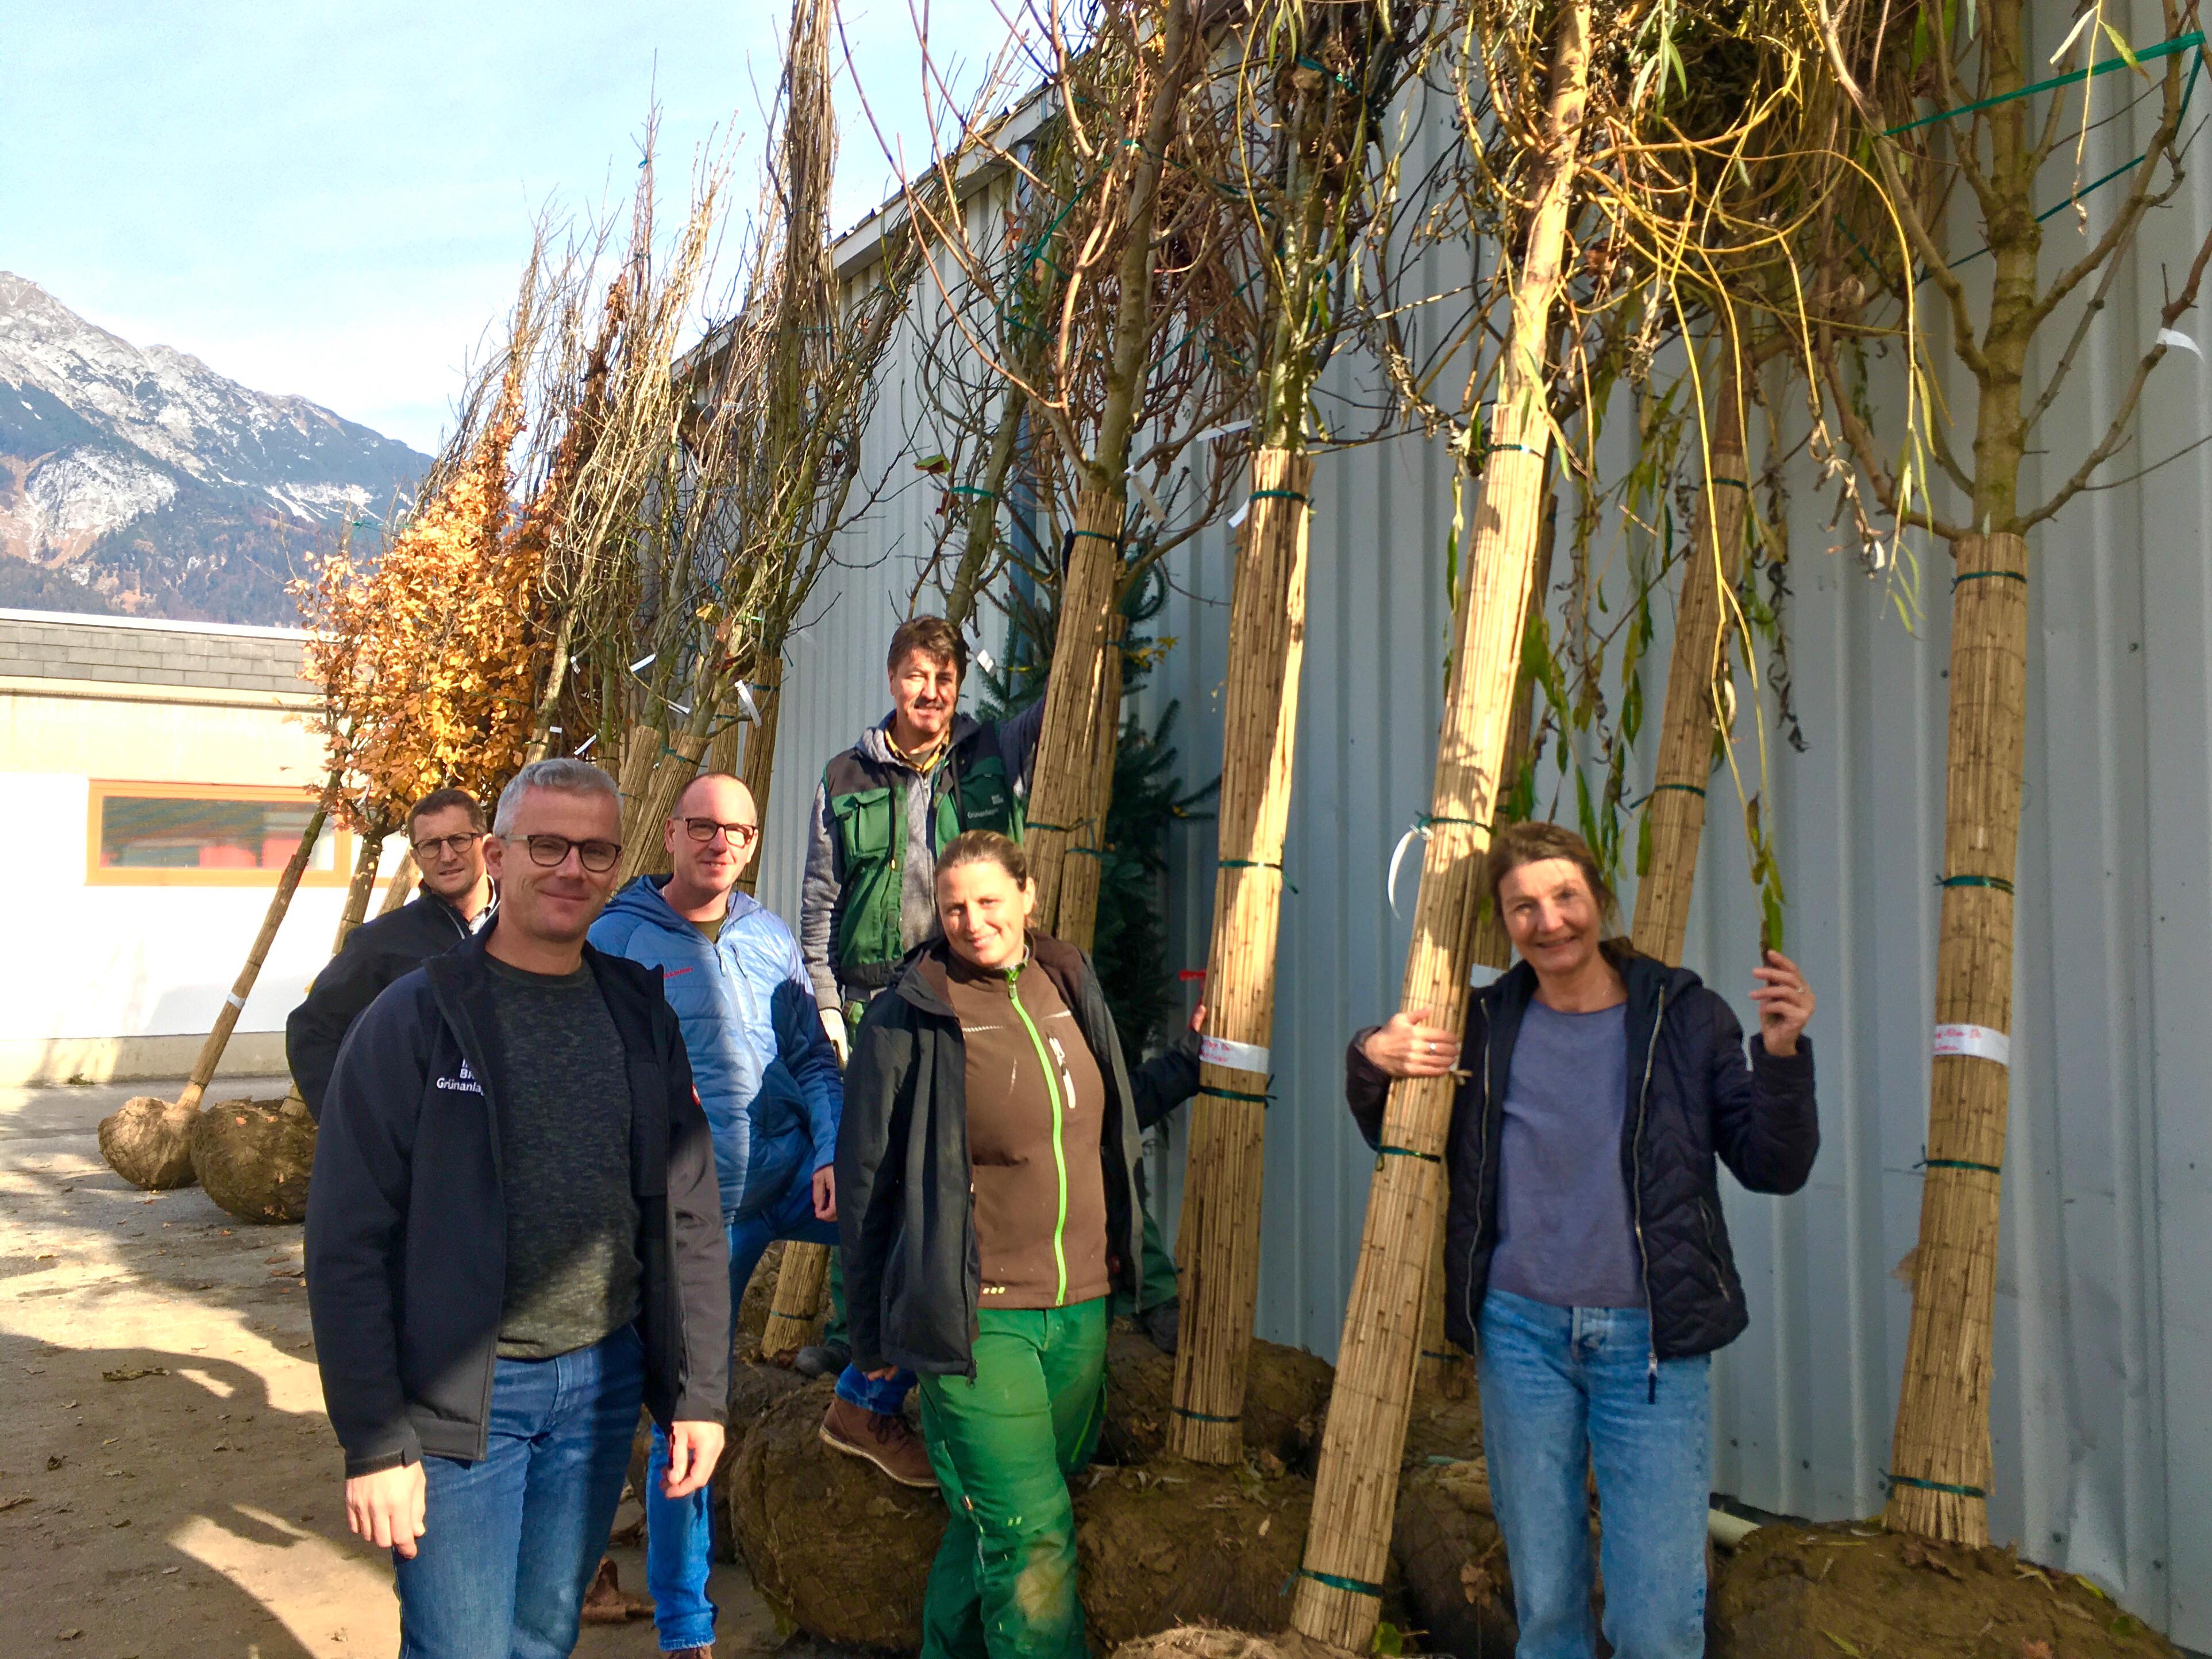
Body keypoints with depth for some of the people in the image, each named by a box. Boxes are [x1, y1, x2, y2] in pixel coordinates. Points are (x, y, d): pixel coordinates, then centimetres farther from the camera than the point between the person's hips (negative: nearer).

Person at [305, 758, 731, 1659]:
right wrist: (374, 1443, -12)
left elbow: (687, 1220, 6)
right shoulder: (415, 1018, -9)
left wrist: (697, 1392, 4)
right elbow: (347, 1244, -10)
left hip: (601, 1386, 4)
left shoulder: (642, 1016, 3)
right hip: (459, 1397, -4)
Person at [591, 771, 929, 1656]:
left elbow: (814, 1059, 8)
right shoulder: (617, 939, -4)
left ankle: (868, 1407, 4)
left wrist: (833, 1154, -7)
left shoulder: (770, 937, 8)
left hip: (793, 1169, 4)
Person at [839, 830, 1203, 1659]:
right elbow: (864, 1182, -3)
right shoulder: (906, 1019, -10)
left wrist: (1191, 1062, 14)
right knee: (1032, 1534, -8)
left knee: (989, 1522, 17)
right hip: (976, 1317, -5)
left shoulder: (1068, 983, 6)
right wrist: (873, 1335, 0)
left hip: (1080, 1309, 5)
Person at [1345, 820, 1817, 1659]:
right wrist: (1373, 1061, -6)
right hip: (1521, 1332, 2)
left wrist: (1781, 1053, -18)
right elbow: (1397, 1143, 14)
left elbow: (1774, 1169, -2)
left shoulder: (1683, 1015, -1)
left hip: (1648, 1342, -2)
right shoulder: (1484, 1025, 3)